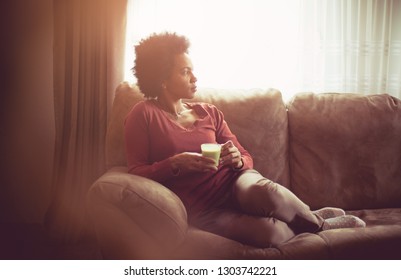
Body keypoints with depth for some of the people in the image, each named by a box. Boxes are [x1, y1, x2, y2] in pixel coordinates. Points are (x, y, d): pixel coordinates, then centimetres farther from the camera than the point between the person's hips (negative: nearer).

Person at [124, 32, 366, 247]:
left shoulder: (210, 112, 14)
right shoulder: (143, 115, 1)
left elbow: (246, 158, 14)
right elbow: (136, 172, -4)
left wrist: (238, 160, -11)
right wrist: (175, 164, -21)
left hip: (232, 182, 4)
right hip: (201, 208, -3)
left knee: (267, 192, -36)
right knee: (269, 231, -32)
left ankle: (313, 219, -5)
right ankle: (321, 223, 0)